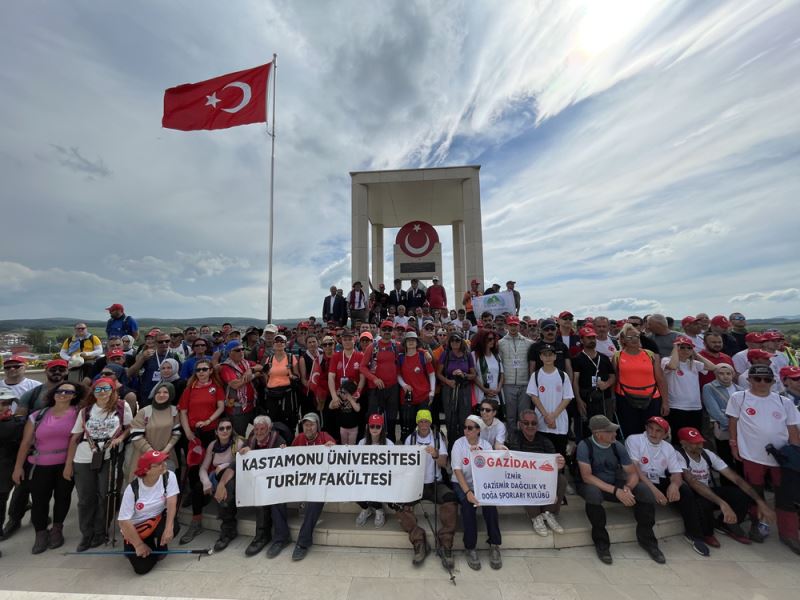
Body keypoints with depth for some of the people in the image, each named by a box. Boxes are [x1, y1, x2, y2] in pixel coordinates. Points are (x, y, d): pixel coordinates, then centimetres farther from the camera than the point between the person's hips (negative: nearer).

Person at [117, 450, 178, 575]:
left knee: (172, 528, -31)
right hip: (136, 528, 0)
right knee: (142, 567, -10)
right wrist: (139, 545, -13)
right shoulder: (133, 489, -21)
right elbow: (124, 521, -15)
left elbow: (172, 502, -23)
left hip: (158, 520, 1)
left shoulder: (169, 476, -19)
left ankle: (161, 547, 5)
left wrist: (169, 528, -35)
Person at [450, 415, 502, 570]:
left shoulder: (486, 445, -1)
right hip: (462, 484, -2)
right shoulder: (458, 444, -7)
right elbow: (457, 470, -13)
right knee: (468, 503, -29)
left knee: (490, 502, -26)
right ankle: (470, 548, -14)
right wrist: (467, 492, -23)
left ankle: (494, 546, -9)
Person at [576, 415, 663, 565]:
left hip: (615, 484, 5)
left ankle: (646, 539, 4)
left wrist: (628, 487, -25)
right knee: (593, 492, -38)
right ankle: (601, 543, -15)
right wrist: (615, 491, -32)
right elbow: (586, 476, -26)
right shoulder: (585, 446, -23)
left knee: (644, 490, -18)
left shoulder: (617, 446, -8)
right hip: (593, 485, -5)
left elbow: (633, 473, -3)